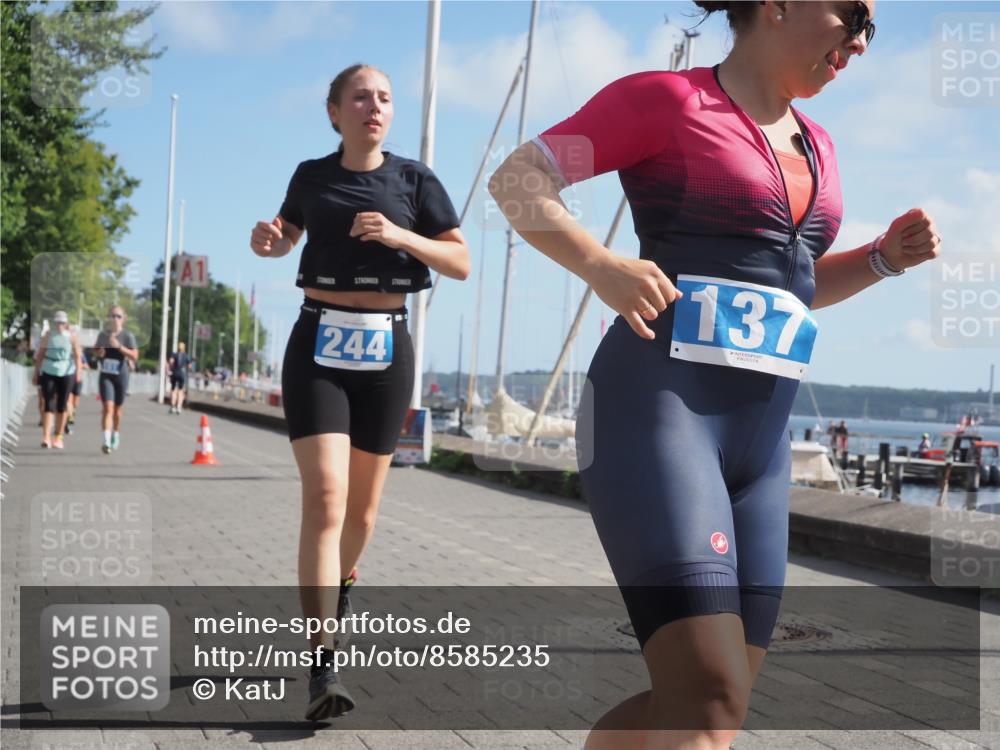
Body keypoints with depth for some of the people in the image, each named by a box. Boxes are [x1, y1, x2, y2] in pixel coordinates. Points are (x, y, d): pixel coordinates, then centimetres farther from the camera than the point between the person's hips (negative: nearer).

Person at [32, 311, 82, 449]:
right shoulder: (48, 335, 4)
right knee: (49, 405, -8)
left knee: (62, 406, 6)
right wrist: (36, 373, 8)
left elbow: (77, 355, -5)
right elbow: (40, 355, 9)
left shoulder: (71, 336, 1)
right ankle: (46, 438, -15)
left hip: (66, 373, 0)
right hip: (48, 373, 0)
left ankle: (58, 437, 16)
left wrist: (78, 370, -20)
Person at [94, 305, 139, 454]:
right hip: (105, 375, 1)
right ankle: (106, 441, -22)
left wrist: (119, 347, -24)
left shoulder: (127, 336, -3)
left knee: (117, 408, 13)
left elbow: (134, 355, -12)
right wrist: (99, 353, -4)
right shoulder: (103, 335, 7)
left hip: (121, 375, -1)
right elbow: (95, 351, 20)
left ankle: (116, 436, 35)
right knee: (107, 407, -13)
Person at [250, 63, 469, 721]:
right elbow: (288, 234, 24)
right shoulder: (312, 176, 6)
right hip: (318, 345, -1)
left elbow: (462, 263, 0)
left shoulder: (414, 179, 3)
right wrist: (266, 241, 0)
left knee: (363, 504, 12)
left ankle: (343, 585, 46)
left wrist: (400, 236, -16)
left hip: (385, 347, 1)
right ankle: (323, 670, -18)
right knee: (325, 499, -16)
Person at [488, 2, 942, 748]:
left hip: (759, 441, 8)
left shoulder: (815, 145, 20)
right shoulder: (667, 98, -1)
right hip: (655, 414, -8)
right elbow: (515, 179, -4)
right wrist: (602, 265, -21)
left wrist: (886, 256, 12)